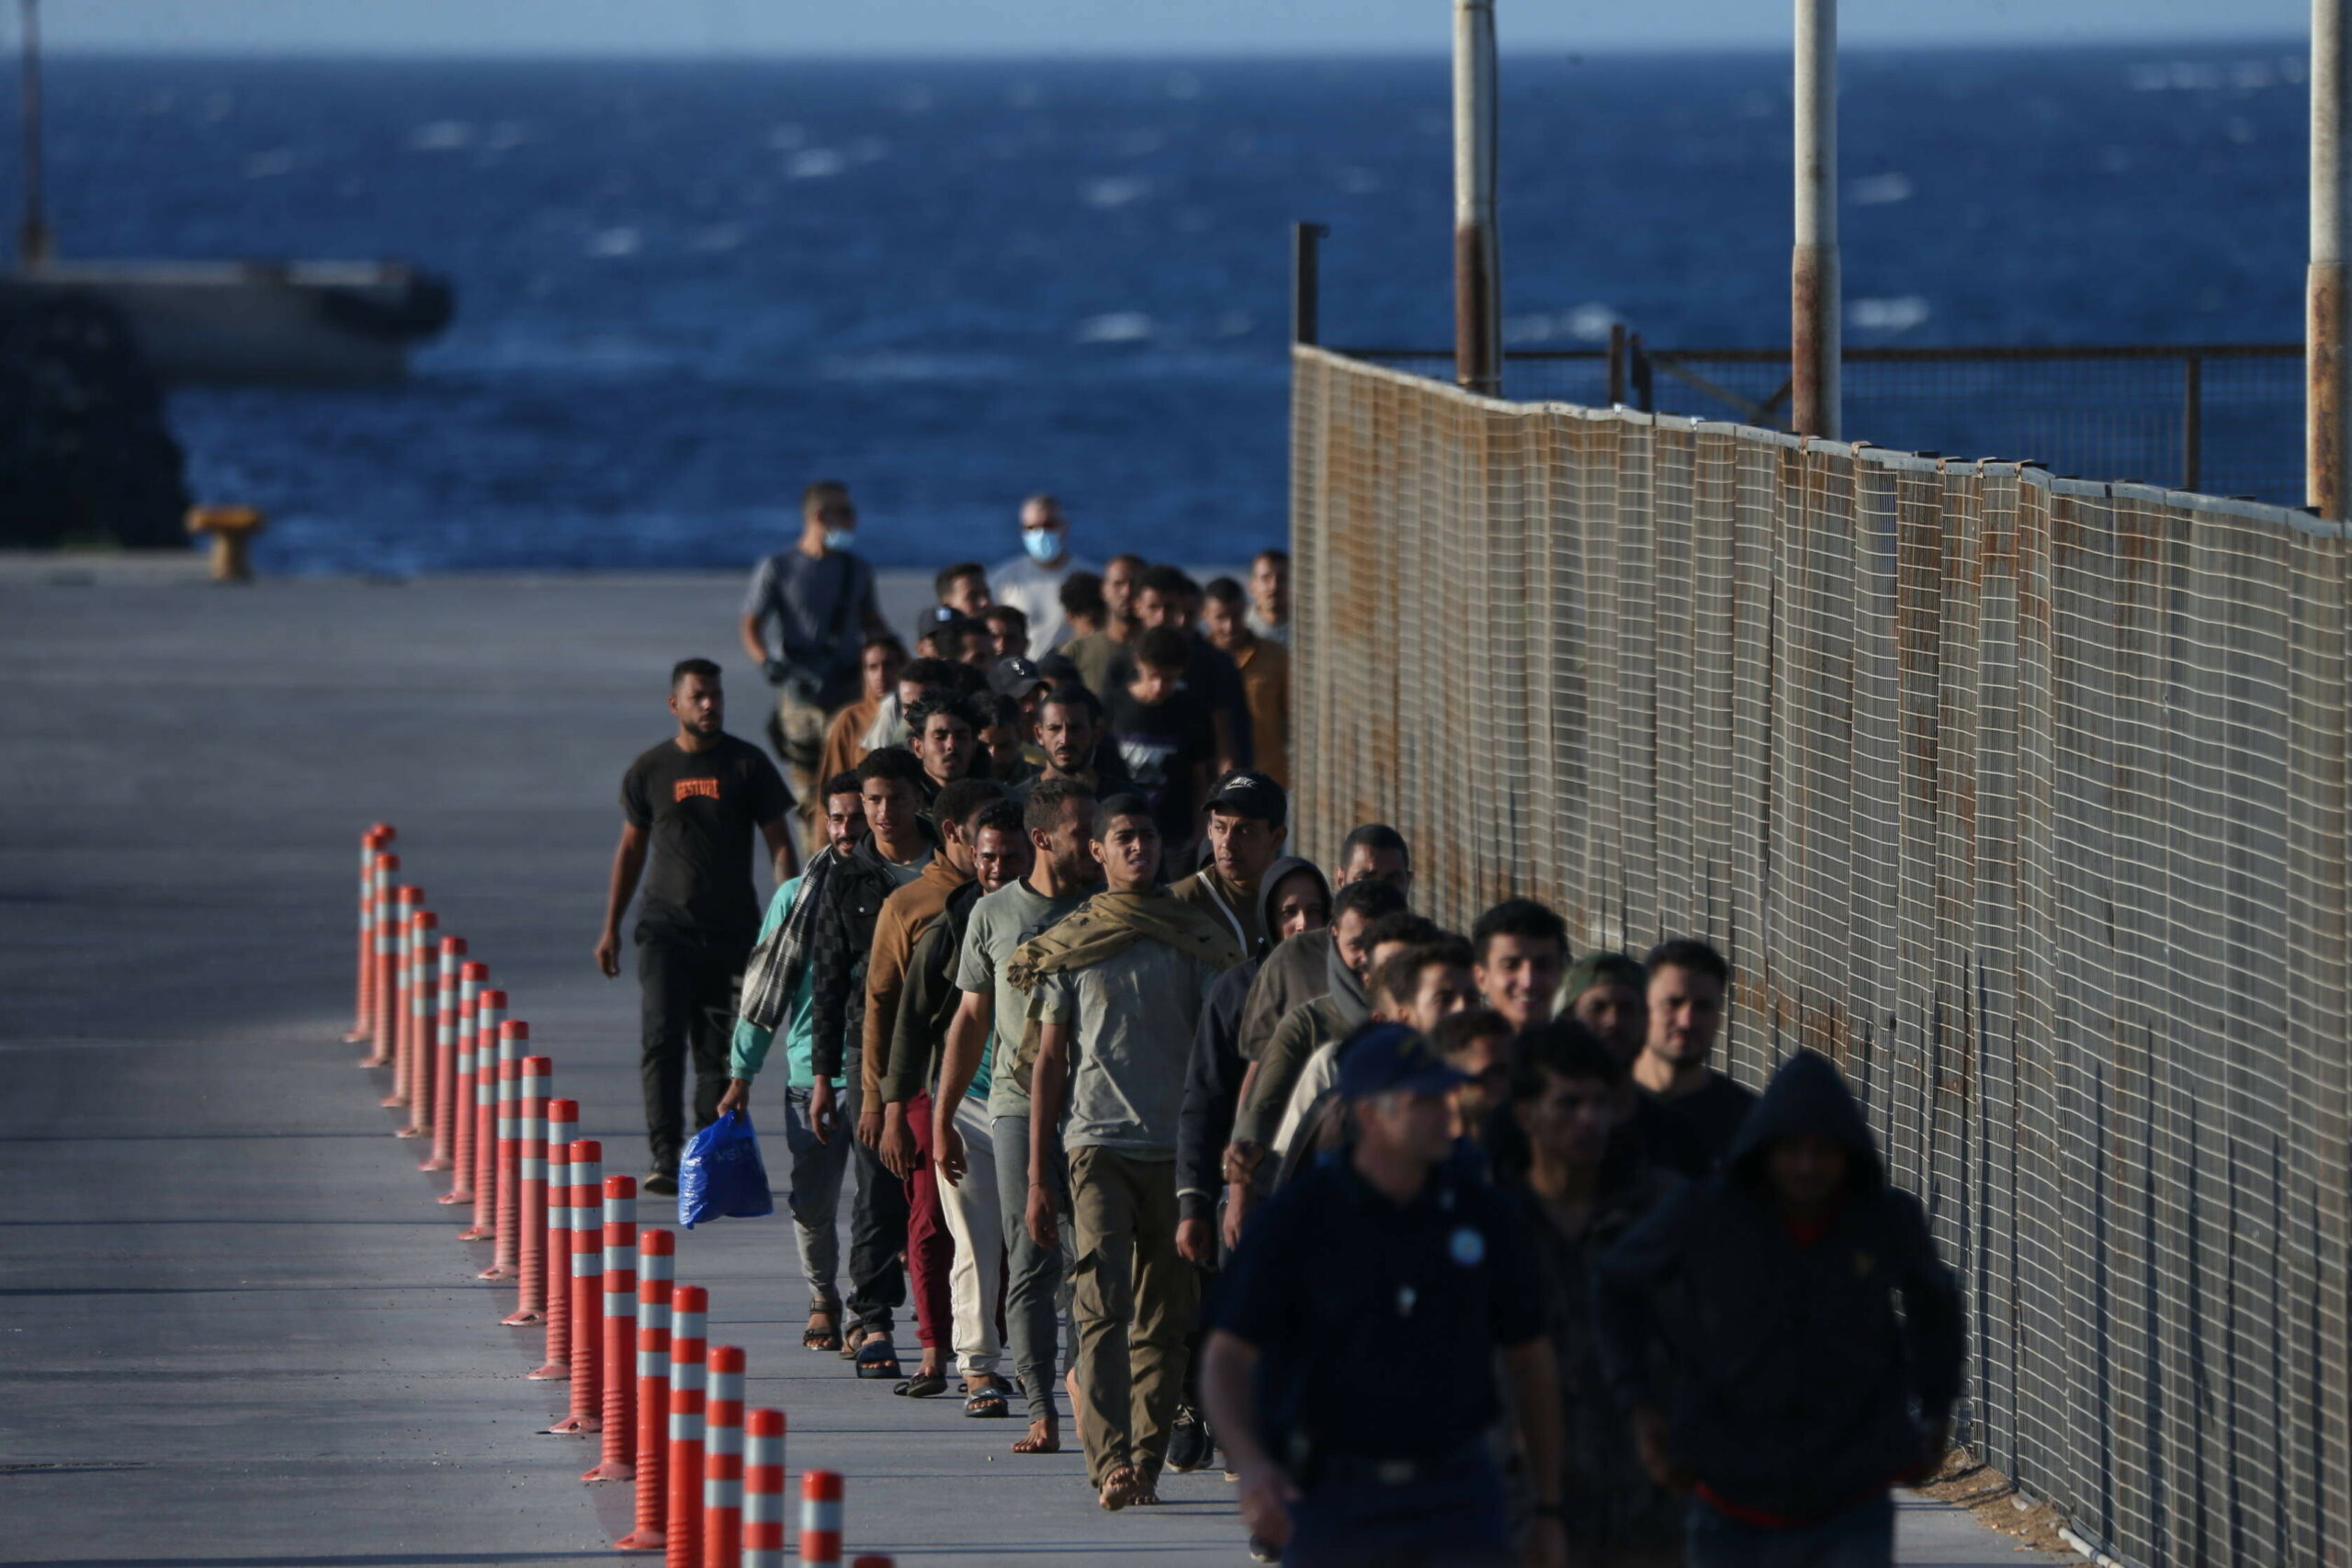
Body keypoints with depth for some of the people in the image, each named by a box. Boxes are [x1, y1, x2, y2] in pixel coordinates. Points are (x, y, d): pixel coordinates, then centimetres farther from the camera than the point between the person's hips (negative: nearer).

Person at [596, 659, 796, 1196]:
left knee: (718, 1050, 3)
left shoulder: (748, 765, 3)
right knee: (662, 1040, -13)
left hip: (732, 930, 0)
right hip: (666, 926, 0)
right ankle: (667, 1160, -16)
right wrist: (611, 928, 15)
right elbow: (632, 848, 16)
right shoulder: (649, 770, 6)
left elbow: (780, 844, 3)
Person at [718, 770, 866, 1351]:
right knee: (811, 1202, 4)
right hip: (811, 1071, 1)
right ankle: (822, 1300, 25)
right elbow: (765, 987, 10)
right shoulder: (796, 896, 7)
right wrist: (741, 1073, 7)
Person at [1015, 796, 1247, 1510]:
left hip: (1177, 1148, 2)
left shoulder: (1194, 940, 10)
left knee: (1164, 1319, 5)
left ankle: (1146, 1462, 12)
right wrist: (1037, 1177, 4)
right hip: (1098, 1144, -2)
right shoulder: (1071, 943, 8)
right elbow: (1050, 1060, 9)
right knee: (1102, 1305, -15)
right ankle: (1110, 1462, -23)